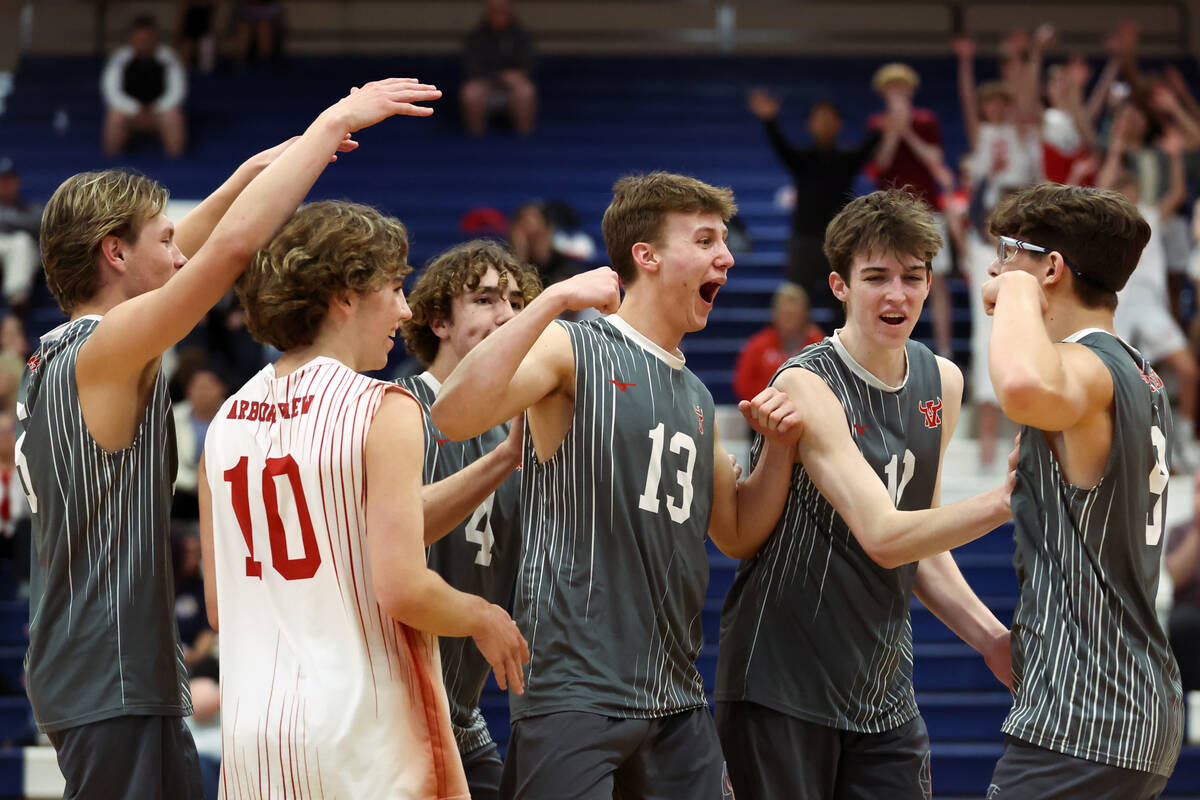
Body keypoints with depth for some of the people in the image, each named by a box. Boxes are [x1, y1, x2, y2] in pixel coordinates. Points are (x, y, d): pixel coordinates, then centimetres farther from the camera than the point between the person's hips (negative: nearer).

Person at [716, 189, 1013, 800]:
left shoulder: (941, 383, 9)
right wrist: (1008, 499, -30)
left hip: (884, 695, 6)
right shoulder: (806, 387, -14)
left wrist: (991, 638, 5)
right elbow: (883, 539, -24)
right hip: (782, 687, -6)